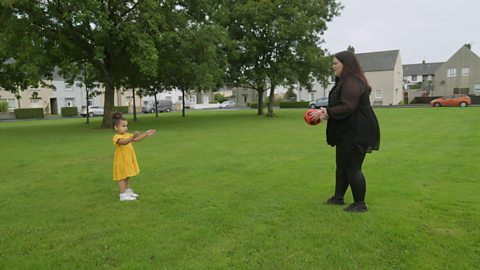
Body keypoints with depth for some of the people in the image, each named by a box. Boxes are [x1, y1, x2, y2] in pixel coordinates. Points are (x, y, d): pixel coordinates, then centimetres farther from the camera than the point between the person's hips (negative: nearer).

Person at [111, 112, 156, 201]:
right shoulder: (116, 137, -19)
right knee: (122, 177, -1)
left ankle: (128, 191, 32)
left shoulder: (127, 135, 7)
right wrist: (133, 137, -53)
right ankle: (123, 195, 4)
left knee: (127, 176, 19)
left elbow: (137, 139, 9)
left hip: (128, 160, 8)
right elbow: (124, 142, -39)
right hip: (121, 161, -8)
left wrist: (146, 134, -2)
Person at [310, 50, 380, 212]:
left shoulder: (352, 83, -18)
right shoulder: (345, 82, 16)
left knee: (353, 168, -3)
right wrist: (327, 111, 3)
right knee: (341, 166, 17)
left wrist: (327, 112, -21)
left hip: (355, 133, -11)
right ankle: (338, 197, 30)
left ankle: (360, 204, 11)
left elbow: (347, 108, -26)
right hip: (348, 132, 11)